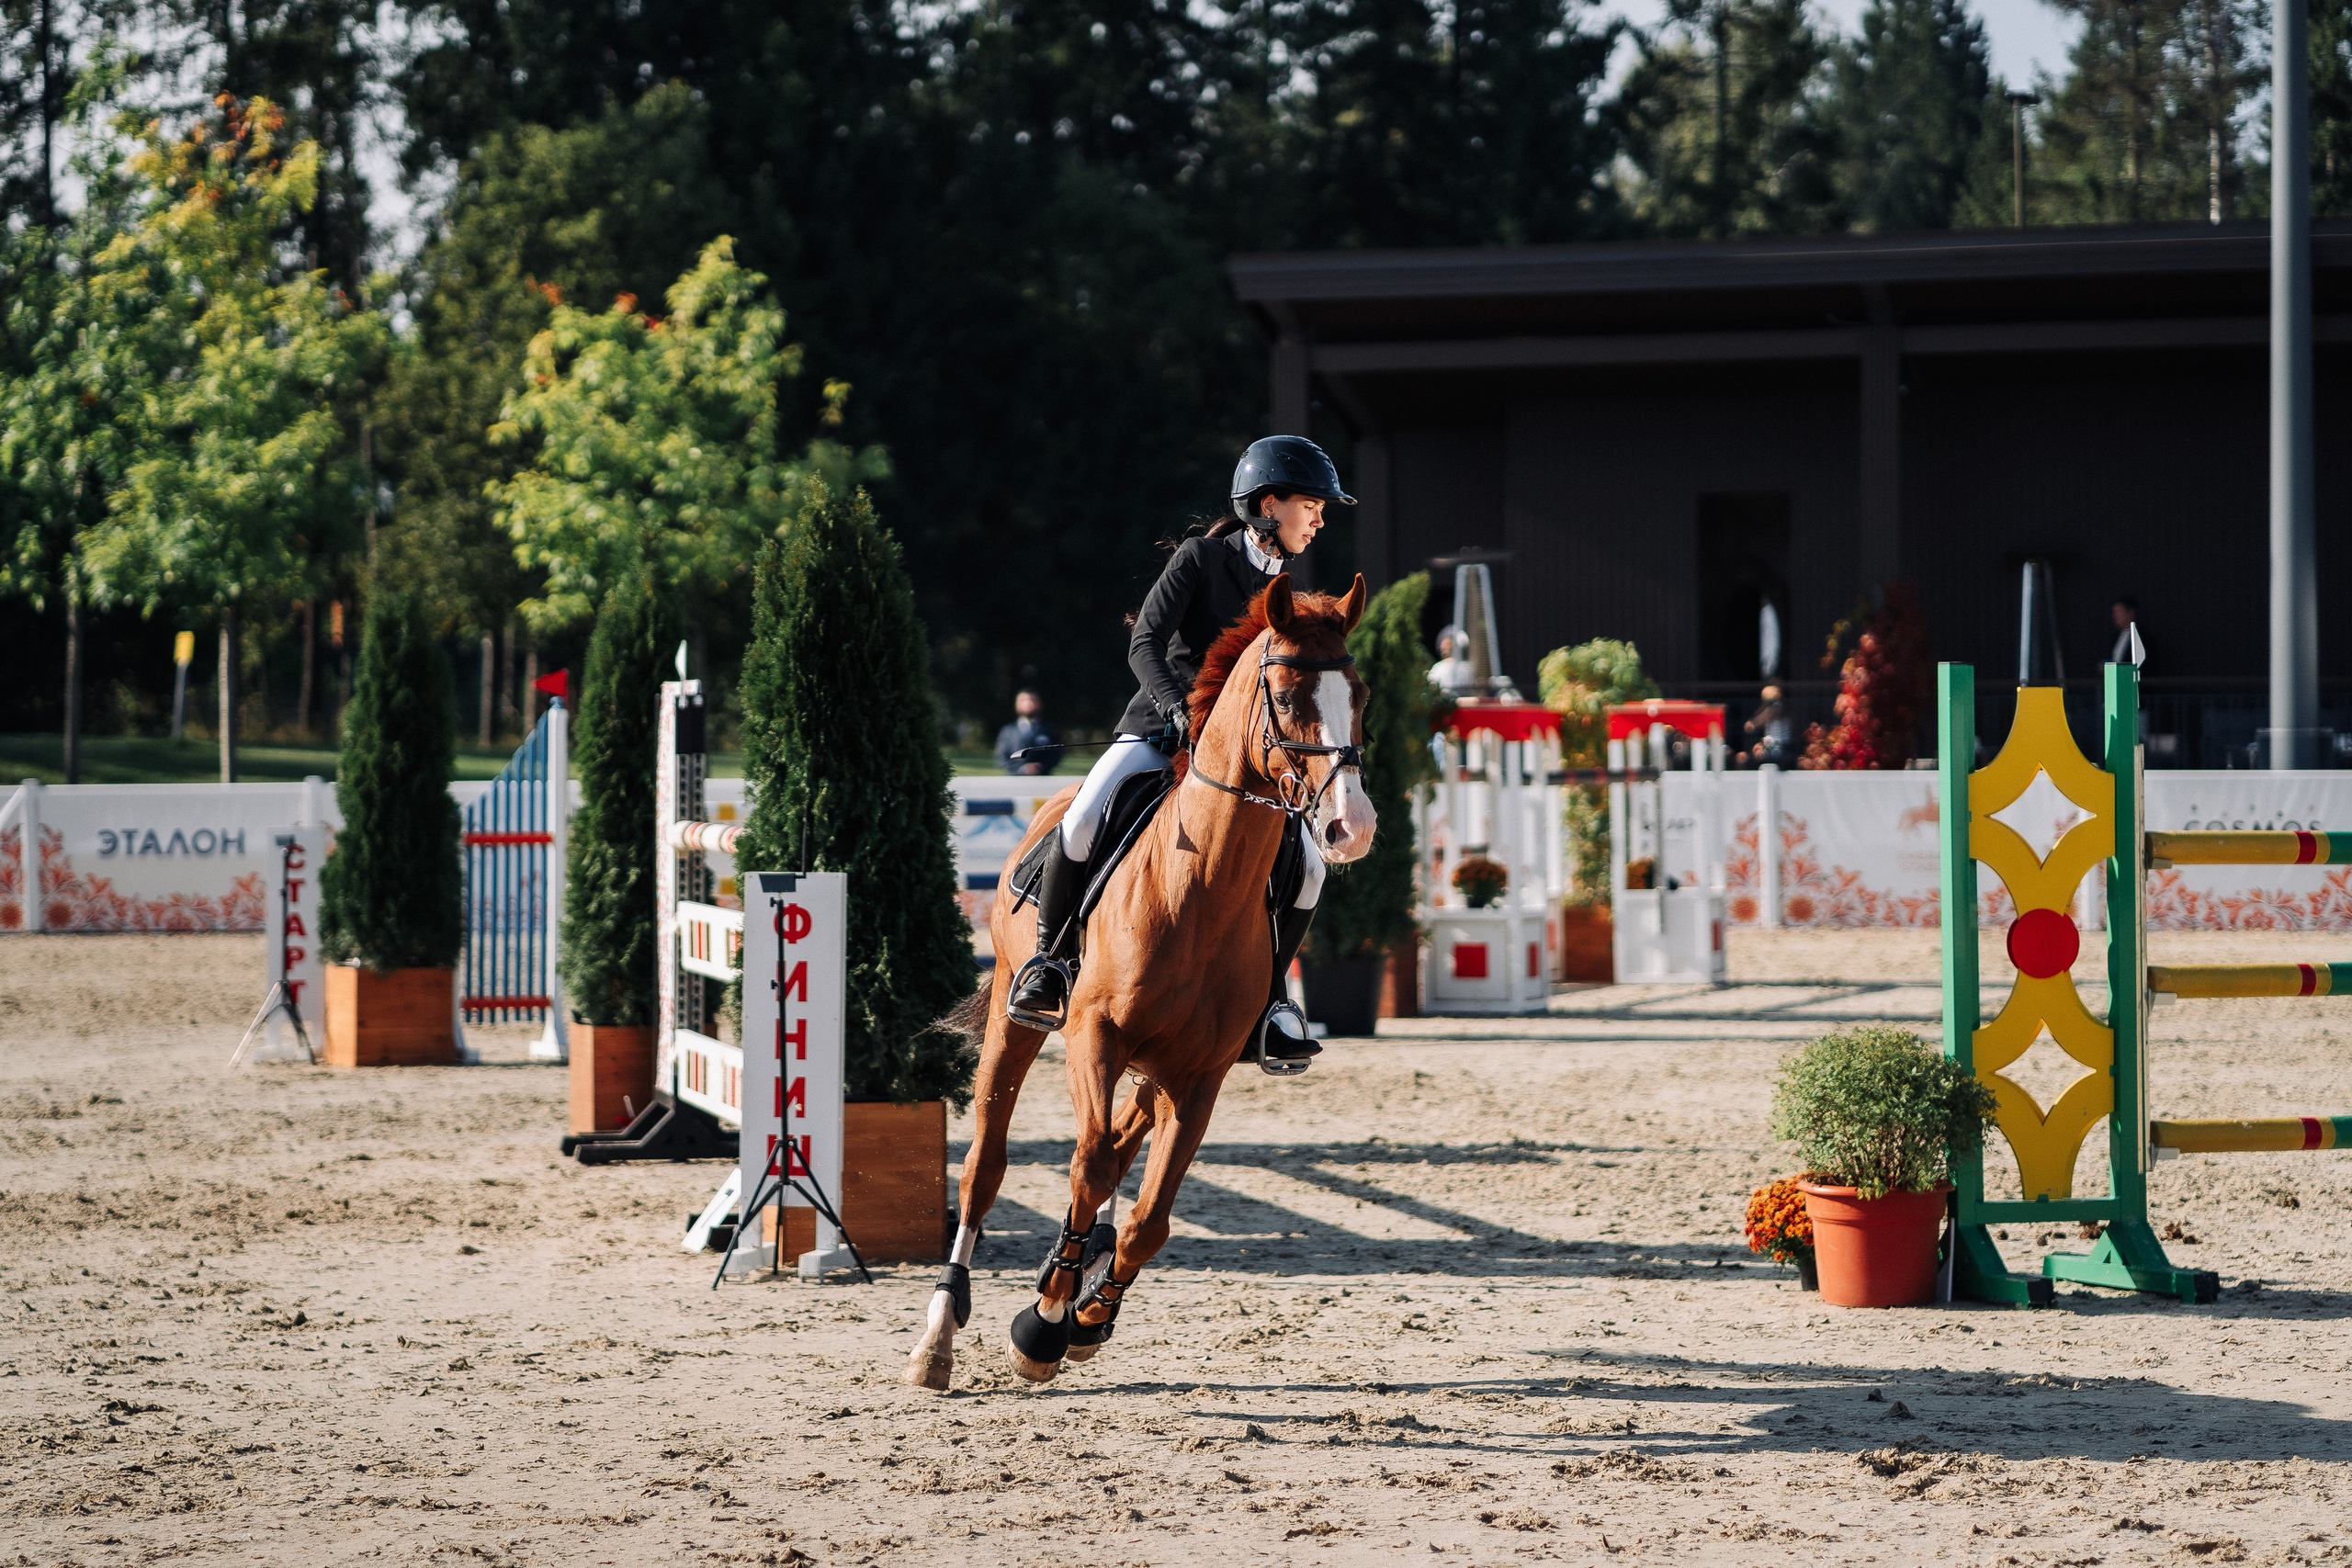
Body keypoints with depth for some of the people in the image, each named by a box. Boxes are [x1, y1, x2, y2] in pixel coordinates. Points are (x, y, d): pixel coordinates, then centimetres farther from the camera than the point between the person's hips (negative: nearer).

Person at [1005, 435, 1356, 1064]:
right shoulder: (1202, 557, -7)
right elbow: (1145, 644, -14)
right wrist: (1180, 708, -30)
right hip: (1158, 728, -5)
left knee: (1306, 867, -12)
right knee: (1082, 825, -29)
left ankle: (1264, 998, 4)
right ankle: (1052, 962, -9)